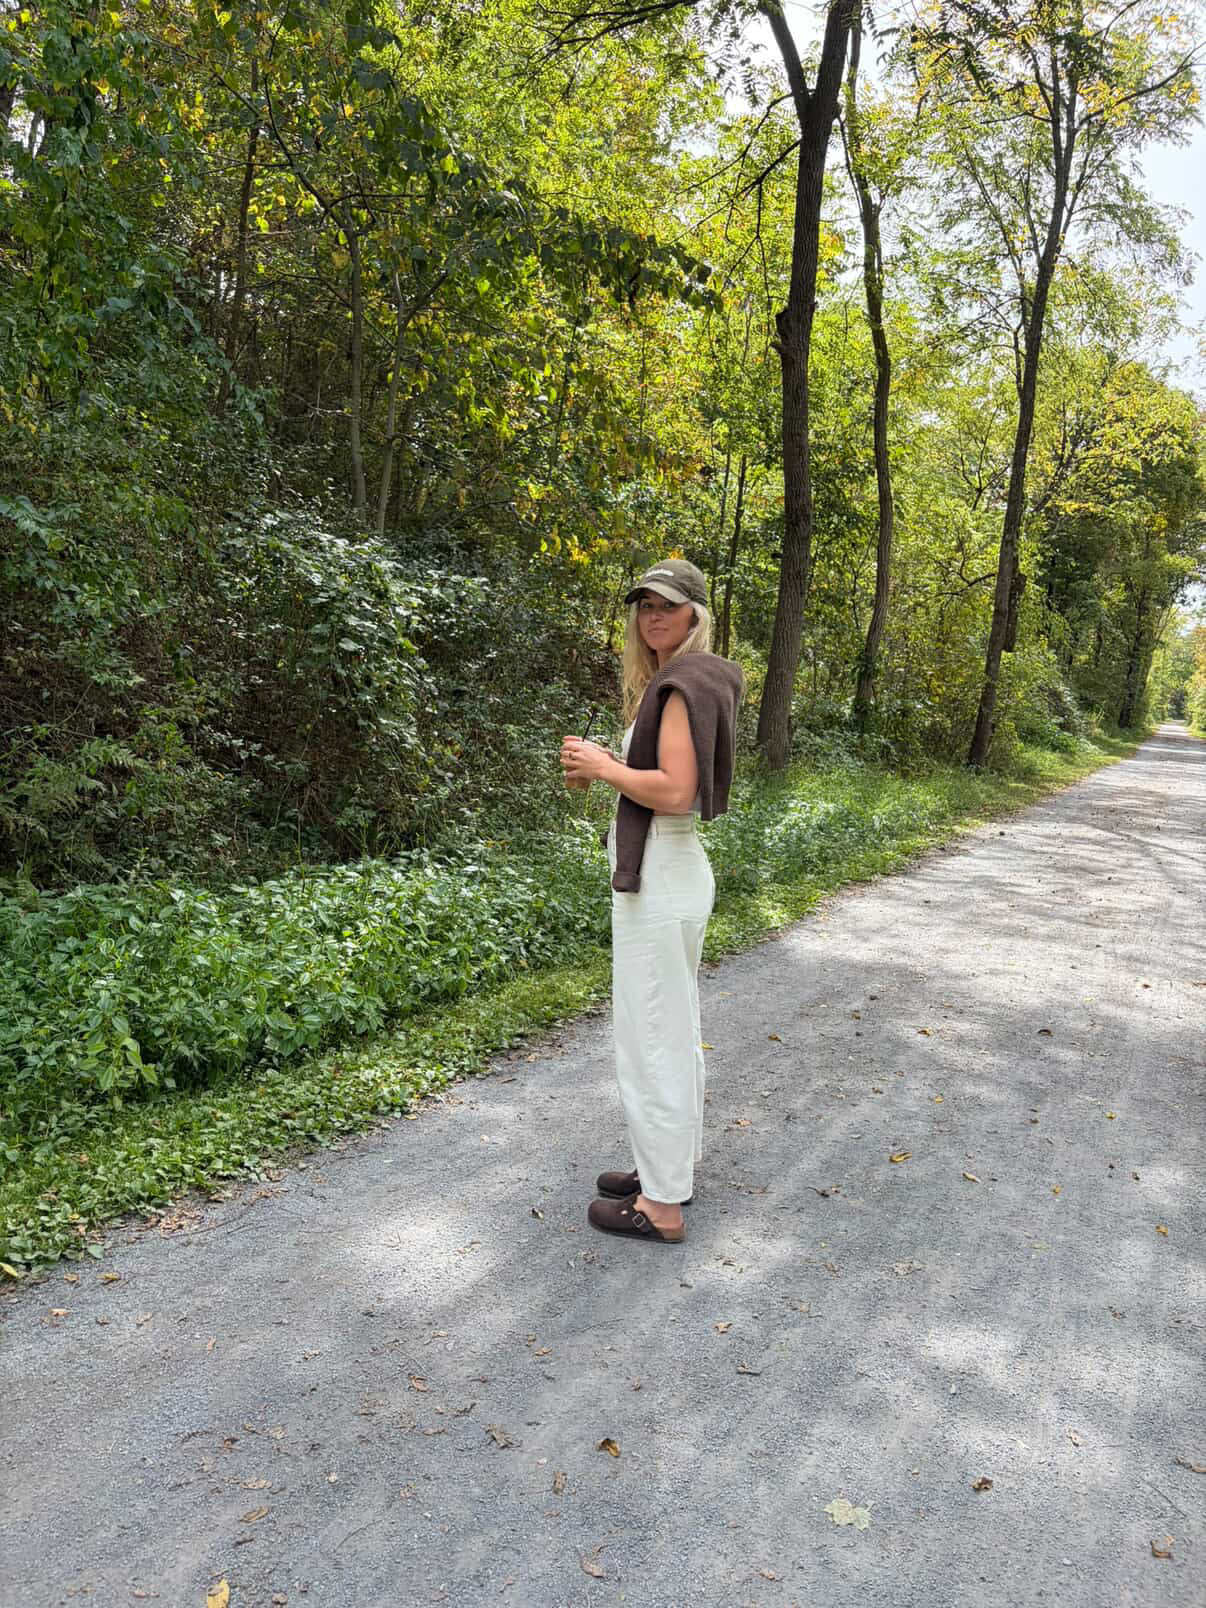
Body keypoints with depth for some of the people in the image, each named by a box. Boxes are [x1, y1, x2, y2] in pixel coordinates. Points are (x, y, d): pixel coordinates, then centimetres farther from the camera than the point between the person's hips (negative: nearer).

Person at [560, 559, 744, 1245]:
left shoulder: (683, 683, -16)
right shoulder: (681, 680, 15)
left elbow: (674, 793, -24)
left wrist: (602, 766, -12)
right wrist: (602, 767, 7)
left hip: (660, 878, -11)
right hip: (672, 870, 11)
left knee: (652, 1035, -2)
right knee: (676, 1029, 18)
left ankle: (661, 1205, 10)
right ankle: (673, 1167, 33)